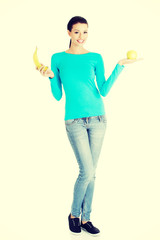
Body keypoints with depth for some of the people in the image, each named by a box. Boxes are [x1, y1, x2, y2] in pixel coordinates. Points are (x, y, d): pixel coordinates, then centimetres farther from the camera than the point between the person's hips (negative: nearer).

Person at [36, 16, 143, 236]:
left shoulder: (95, 58, 8)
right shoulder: (58, 59, 6)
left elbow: (104, 90, 2)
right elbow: (58, 96, 6)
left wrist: (119, 66, -1)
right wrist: (51, 77, -10)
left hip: (98, 118, 3)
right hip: (75, 120, -2)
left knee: (91, 172, 7)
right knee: (87, 171, -9)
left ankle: (85, 218, 22)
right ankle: (74, 214, 16)